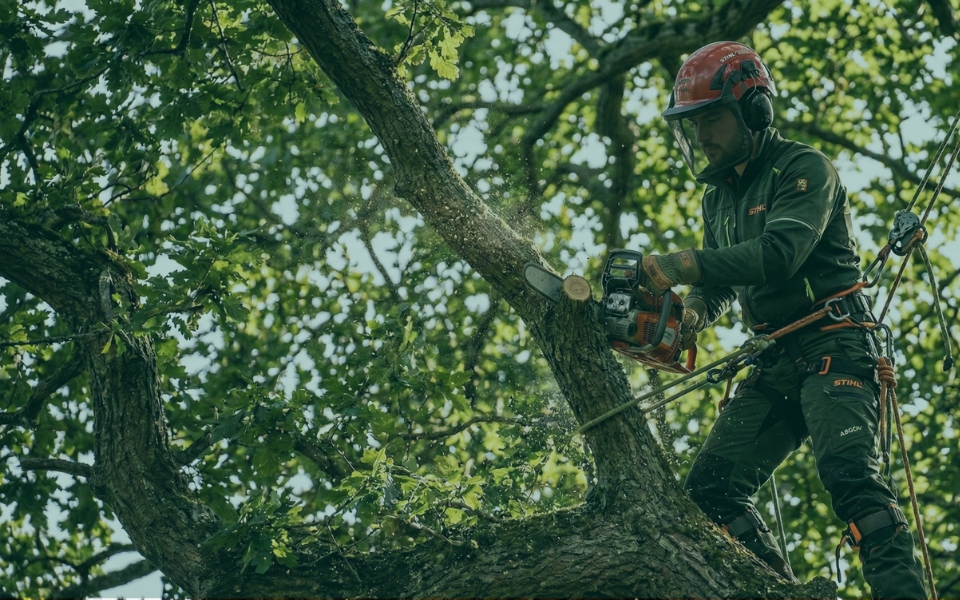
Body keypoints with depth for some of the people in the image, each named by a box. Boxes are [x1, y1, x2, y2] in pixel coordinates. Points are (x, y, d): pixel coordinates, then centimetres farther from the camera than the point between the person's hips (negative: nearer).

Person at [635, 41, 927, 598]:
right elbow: (722, 281, 22)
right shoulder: (720, 195, 18)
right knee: (713, 488, 0)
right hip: (774, 364, 9)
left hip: (833, 348, -8)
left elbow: (779, 253, -23)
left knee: (850, 472, -27)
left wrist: (683, 264, -30)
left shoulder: (803, 168, -8)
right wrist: (697, 311, -2)